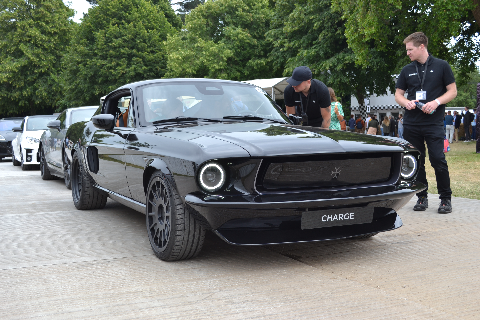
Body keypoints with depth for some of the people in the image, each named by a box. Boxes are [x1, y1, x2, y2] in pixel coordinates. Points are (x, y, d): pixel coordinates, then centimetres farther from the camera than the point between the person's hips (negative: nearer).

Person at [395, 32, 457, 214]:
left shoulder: (441, 66, 2)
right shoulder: (407, 70, 11)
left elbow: (452, 91, 2)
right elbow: (398, 94, 15)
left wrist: (436, 102, -15)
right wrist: (406, 102, -7)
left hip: (434, 122, -4)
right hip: (411, 123, 4)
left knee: (438, 160, -8)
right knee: (416, 162, 6)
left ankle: (446, 198, 5)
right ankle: (422, 197, 18)